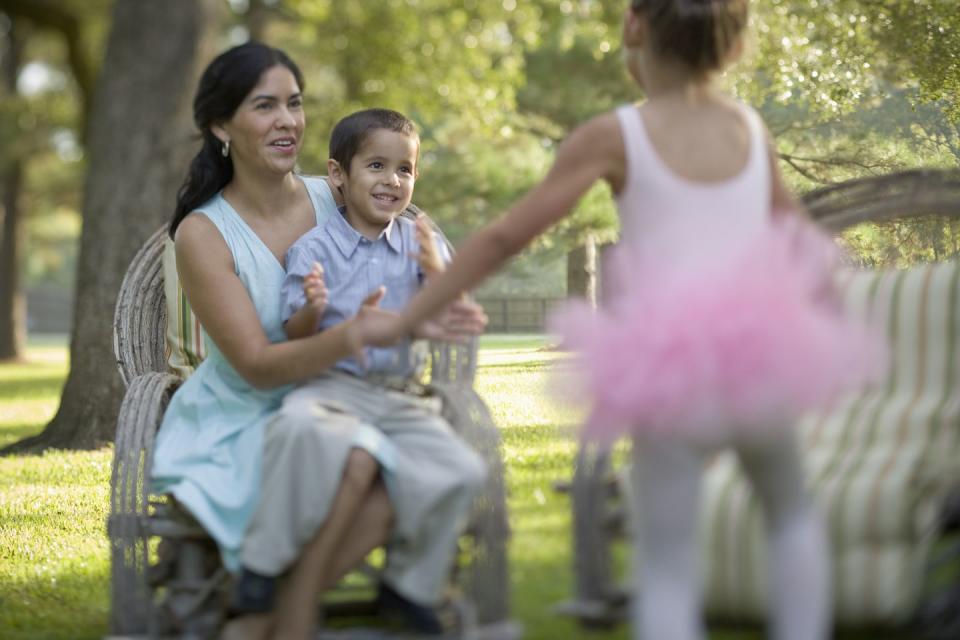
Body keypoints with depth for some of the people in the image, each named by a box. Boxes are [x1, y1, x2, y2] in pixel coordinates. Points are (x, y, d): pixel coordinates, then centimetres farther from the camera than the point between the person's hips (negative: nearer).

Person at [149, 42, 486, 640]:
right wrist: (351, 334, -35)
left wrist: (417, 320, -16)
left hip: (329, 411, 4)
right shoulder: (203, 233, -10)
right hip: (237, 427, -4)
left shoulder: (334, 199, 2)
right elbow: (257, 366, -17)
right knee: (350, 459, -34)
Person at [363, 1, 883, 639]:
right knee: (792, 514, 27)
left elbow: (505, 236, -2)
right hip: (757, 347, 3)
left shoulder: (614, 136, -1)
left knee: (666, 563, 3)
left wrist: (408, 317, 5)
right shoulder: (751, 126, 10)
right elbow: (796, 232, 23)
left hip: (672, 362, -3)